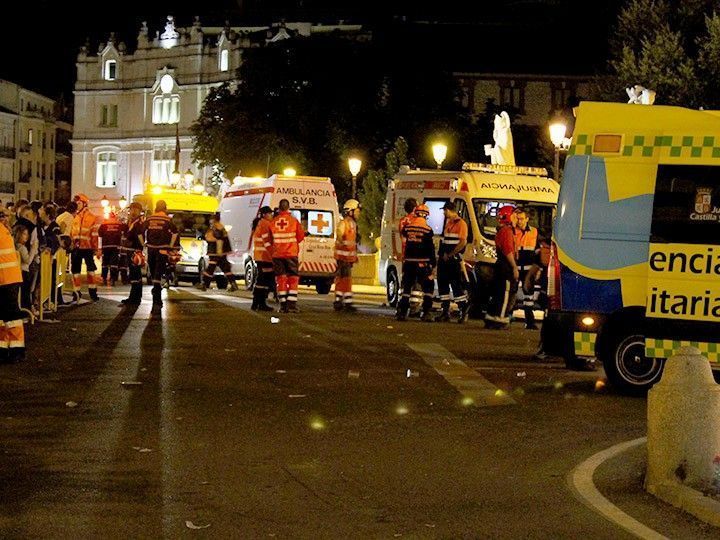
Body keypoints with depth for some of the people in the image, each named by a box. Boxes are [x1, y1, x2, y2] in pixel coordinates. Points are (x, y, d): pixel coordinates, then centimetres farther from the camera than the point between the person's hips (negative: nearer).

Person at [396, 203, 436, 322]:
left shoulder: (407, 227, 1)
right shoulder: (427, 230, -9)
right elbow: (431, 249, -8)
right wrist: (433, 264, -2)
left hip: (408, 262, 4)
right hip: (422, 262, -4)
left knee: (407, 286, 12)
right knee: (428, 287, 4)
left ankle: (402, 312, 9)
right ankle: (427, 313, -3)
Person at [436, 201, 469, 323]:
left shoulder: (460, 223, -10)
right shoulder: (448, 223, 18)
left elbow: (463, 242, -17)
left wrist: (450, 254, -15)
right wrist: (441, 254, 12)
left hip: (454, 260, -9)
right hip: (444, 260, 9)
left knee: (457, 286, -10)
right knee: (442, 285, 9)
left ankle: (463, 312, -6)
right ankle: (445, 312, 15)